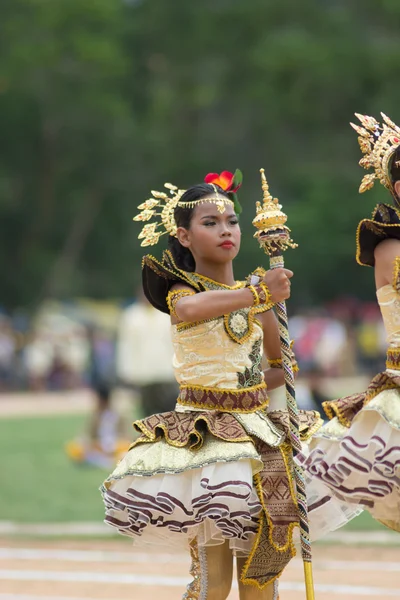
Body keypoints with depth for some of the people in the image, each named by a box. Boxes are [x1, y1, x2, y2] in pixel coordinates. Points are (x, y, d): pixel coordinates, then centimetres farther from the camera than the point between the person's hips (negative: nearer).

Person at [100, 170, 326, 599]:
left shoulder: (256, 291, 8)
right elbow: (189, 309, -34)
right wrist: (256, 294, -42)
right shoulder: (182, 290, -6)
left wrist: (249, 390, 0)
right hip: (204, 433, -5)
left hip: (259, 430, 5)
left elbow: (281, 365, 18)